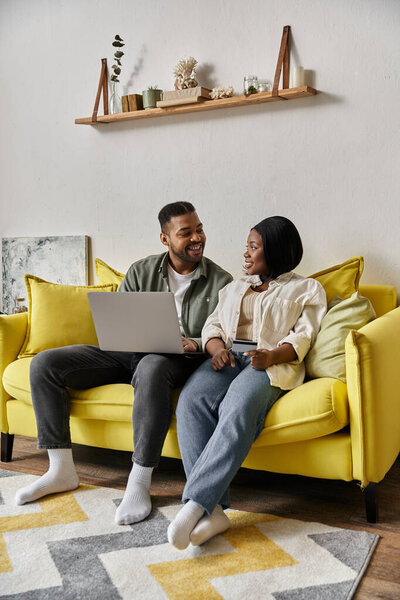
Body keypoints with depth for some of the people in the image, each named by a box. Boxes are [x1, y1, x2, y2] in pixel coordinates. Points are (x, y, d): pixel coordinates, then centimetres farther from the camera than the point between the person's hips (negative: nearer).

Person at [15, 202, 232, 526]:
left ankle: (139, 483, -33)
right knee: (45, 363, -10)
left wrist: (195, 344, -22)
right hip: (128, 354, 5)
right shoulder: (141, 271, 8)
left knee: (151, 368, -43)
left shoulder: (221, 282, 1)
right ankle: (62, 470, -4)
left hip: (178, 361, -4)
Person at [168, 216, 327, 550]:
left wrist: (271, 356, -18)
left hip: (271, 364, -4)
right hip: (225, 359, 4)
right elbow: (212, 325, 22)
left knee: (237, 411, -38)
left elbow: (302, 338, 3)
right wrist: (217, 348, -3)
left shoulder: (306, 289, 17)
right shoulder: (235, 287, 33)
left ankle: (195, 503, -40)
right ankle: (212, 510, -37)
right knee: (191, 401, -30)